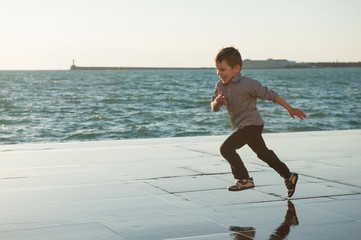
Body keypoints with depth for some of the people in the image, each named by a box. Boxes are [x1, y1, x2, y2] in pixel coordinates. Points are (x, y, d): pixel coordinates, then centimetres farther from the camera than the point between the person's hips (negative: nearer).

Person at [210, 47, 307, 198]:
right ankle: (288, 176, 31)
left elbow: (269, 95, -12)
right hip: (241, 126, 8)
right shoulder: (221, 85, -1)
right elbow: (214, 108, -3)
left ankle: (244, 179, -6)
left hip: (252, 124, -8)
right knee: (263, 153, 20)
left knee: (226, 148, -17)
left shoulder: (248, 84, -20)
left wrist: (290, 109, -6)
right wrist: (217, 102, -28)